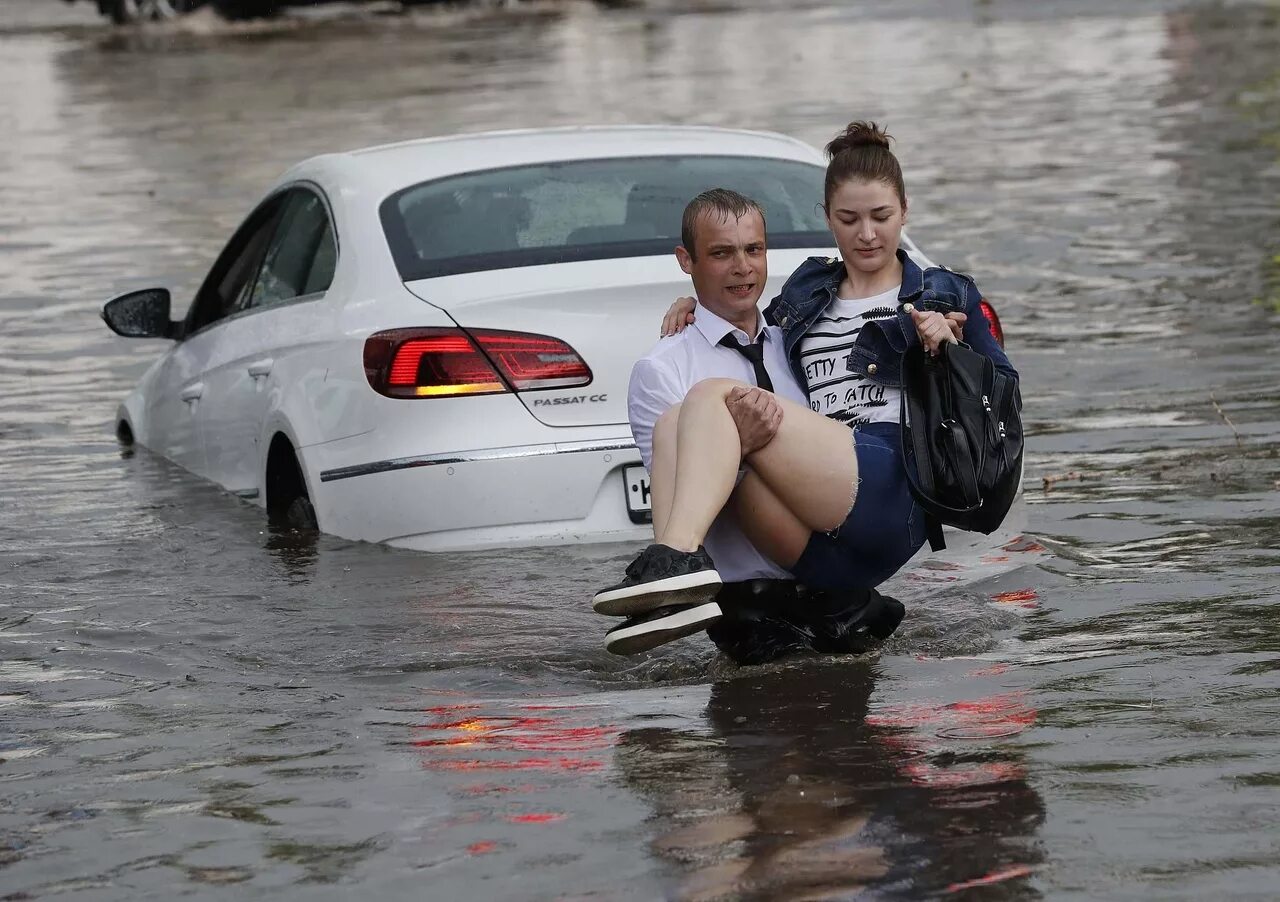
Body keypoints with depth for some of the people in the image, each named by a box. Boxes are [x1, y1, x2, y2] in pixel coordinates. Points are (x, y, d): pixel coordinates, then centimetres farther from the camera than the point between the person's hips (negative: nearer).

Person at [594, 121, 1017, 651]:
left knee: (711, 397, -21)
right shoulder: (806, 292, 32)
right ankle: (673, 587, -46)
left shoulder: (945, 296, 22)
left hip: (893, 490, -5)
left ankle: (678, 555, -46)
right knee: (674, 426, -21)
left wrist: (949, 351, 2)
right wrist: (694, 305, 28)